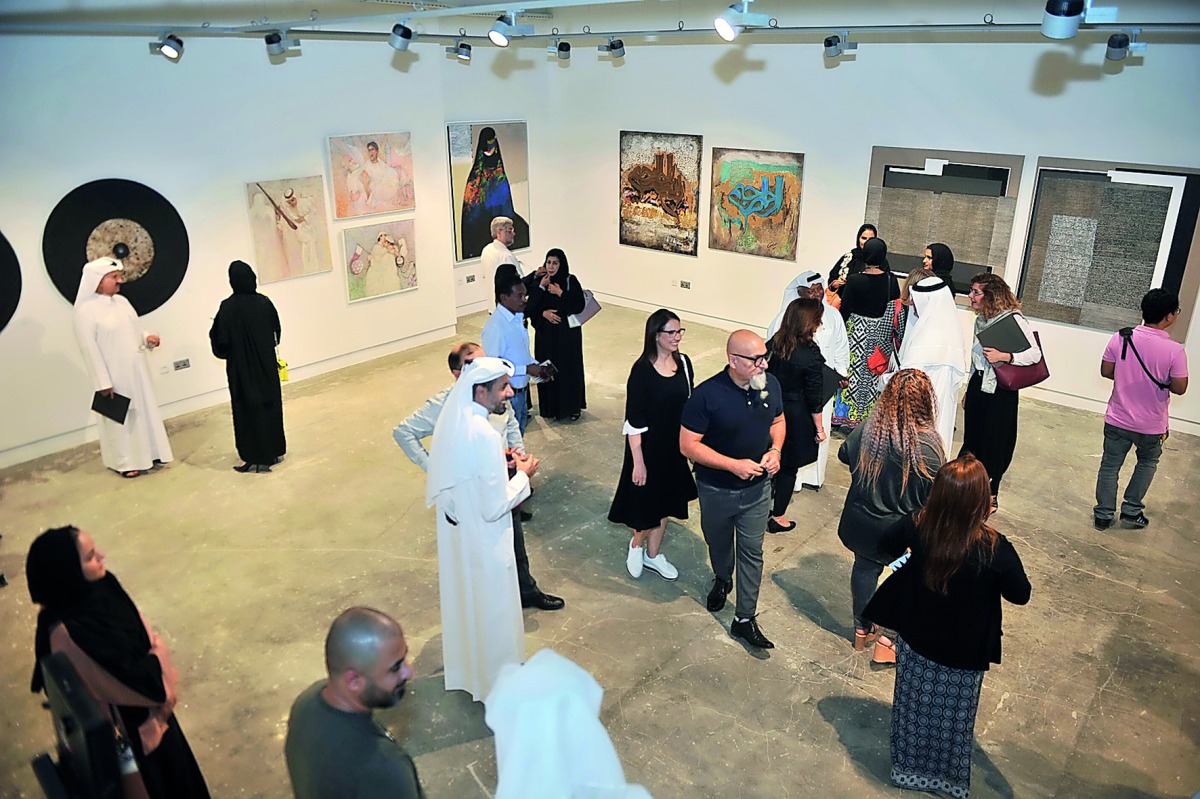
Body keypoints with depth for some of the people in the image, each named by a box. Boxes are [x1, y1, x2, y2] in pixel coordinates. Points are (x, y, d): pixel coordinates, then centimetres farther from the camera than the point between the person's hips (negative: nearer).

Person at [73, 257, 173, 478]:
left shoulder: (122, 301, 6)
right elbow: (90, 349, -16)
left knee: (145, 410, 13)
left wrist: (148, 338, -7)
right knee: (119, 416, 4)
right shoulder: (86, 310, -15)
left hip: (137, 371, 7)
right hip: (114, 375, -7)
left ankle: (148, 453, 27)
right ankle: (124, 461, 17)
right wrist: (103, 382, -17)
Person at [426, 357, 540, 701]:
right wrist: (522, 475, -13)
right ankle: (496, 682, 33)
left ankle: (465, 669, 48)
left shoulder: (452, 419, -4)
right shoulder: (484, 436, -30)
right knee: (493, 611, 13)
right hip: (483, 542, -8)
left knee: (464, 601, 26)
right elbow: (495, 508, -26)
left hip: (455, 531, 8)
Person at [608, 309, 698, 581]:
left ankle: (653, 555, 38)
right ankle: (637, 545, 40)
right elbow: (634, 421, -17)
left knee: (665, 501, 18)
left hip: (677, 445, 6)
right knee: (647, 503, 9)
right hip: (649, 446, -6)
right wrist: (638, 462, -16)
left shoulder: (683, 363, -3)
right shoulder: (642, 371, -20)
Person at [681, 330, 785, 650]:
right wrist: (734, 465, -26)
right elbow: (688, 445, -21)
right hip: (716, 489, -2)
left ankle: (744, 619, 24)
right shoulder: (707, 395, -26)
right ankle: (722, 581, 55)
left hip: (757, 488, 3)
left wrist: (775, 450, -12)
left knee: (752, 551, 10)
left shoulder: (770, 384, -11)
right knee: (718, 543, 23)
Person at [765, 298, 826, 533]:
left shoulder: (773, 343, -8)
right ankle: (778, 518, 23)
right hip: (795, 417, -5)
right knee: (789, 467, 11)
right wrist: (819, 427, -4)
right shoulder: (811, 355, -23)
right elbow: (814, 398, -16)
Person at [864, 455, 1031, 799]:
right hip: (965, 650, -2)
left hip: (916, 638, 3)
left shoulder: (918, 527, -25)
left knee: (914, 706, 25)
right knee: (953, 716, 22)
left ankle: (908, 768, 48)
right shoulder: (994, 549, -32)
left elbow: (887, 544, -3)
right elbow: (1020, 594, -14)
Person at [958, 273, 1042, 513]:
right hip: (977, 386, 7)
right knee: (972, 438, 10)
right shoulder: (981, 320, 9)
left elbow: (1035, 353, -17)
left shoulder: (1014, 320, -14)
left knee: (993, 444, 3)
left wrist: (1005, 356, -30)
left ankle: (990, 497, 18)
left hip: (1000, 391, -7)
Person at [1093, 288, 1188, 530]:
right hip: (1151, 425, -1)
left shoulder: (1121, 338, -11)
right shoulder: (1174, 350, -19)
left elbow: (1106, 371, -2)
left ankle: (1103, 514, 20)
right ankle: (1131, 511, 25)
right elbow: (1179, 388, -12)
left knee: (1110, 465, 14)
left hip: (1117, 419, 1)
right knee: (1148, 463, 24)